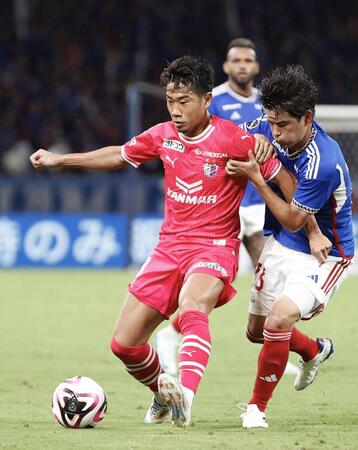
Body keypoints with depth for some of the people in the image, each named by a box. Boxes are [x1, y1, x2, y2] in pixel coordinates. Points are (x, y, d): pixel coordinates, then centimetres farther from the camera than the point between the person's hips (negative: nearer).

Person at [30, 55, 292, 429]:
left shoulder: (234, 140, -11)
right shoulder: (163, 136, 5)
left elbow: (285, 179, -4)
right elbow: (119, 155, 23)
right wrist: (60, 160, 22)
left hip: (214, 247, -6)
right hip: (169, 246, 6)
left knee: (191, 306, -39)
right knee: (123, 343, 1)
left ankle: (185, 396, -56)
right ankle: (162, 392, 30)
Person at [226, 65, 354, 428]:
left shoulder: (323, 163, -32)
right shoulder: (270, 129, -11)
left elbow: (293, 220, -23)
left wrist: (256, 179, -24)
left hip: (323, 255, -8)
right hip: (282, 247, 8)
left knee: (278, 321, -27)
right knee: (257, 330, 16)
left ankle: (257, 406, -9)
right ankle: (315, 350, 47)